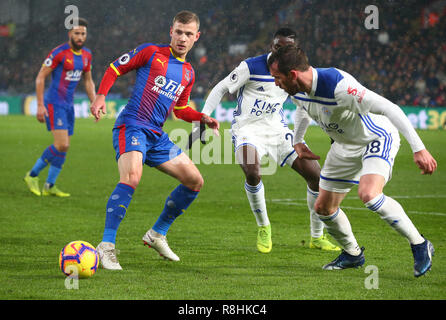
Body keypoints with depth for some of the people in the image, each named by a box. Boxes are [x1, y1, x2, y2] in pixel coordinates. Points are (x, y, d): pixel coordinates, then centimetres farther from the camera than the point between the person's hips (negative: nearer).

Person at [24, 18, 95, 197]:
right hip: (54, 103, -8)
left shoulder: (86, 55, 8)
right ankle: (32, 175, 1)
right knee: (61, 146, -16)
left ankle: (49, 186, 14)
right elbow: (40, 77, -11)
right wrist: (40, 105, -15)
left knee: (63, 148, 6)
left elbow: (88, 81, 21)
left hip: (68, 105, 8)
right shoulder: (59, 53, -14)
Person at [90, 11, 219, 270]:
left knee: (195, 181, 6)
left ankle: (158, 234, 19)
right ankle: (107, 246, -30)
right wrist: (101, 96, -10)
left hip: (157, 136, 7)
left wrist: (203, 118, 11)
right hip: (131, 126, -7)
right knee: (132, 176, -32)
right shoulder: (151, 52, 1)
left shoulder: (188, 73, 18)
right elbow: (115, 69, 4)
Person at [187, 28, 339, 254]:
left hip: (277, 130, 5)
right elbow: (221, 89, -5)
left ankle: (317, 237, 12)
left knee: (315, 174, -5)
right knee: (252, 174, -32)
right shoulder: (251, 67, -12)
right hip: (247, 129, -5)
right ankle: (263, 228, -6)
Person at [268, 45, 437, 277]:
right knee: (323, 208, 8)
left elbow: (389, 109, -37)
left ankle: (419, 245, -16)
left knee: (368, 194, -33)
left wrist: (418, 148, -40)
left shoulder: (338, 85, -37)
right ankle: (352, 254, 34)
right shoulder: (296, 91, -10)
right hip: (345, 145, 8)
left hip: (377, 139, -8)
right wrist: (297, 142, 12)